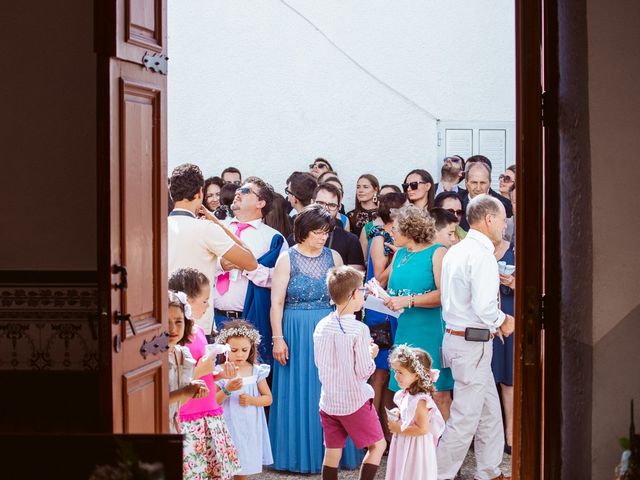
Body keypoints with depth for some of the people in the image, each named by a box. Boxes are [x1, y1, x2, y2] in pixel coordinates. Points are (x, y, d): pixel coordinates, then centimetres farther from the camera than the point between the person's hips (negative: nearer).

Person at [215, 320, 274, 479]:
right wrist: (227, 389, -23)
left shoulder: (256, 371, 0)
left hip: (249, 428, 2)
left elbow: (268, 399, 3)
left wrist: (251, 400, -15)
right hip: (228, 427, -2)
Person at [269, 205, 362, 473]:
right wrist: (278, 338, -11)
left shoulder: (333, 257, 5)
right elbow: (277, 302, -6)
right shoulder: (287, 259, -4)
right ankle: (299, 454, 12)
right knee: (299, 394, 2)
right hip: (297, 332, -3)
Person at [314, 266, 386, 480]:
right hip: (355, 402, -6)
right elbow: (364, 371, -17)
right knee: (378, 445, 10)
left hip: (328, 402, 6)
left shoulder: (321, 326, 0)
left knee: (332, 452, 12)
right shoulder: (359, 330, -18)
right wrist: (371, 354, 3)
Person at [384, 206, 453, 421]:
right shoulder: (400, 254, 17)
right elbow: (393, 293, 22)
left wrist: (409, 301, -17)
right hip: (405, 333, 6)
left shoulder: (438, 253, -4)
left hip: (432, 333, -6)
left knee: (439, 395, -6)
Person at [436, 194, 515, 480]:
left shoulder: (455, 251, 12)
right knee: (465, 417, -1)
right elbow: (484, 306, -24)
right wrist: (503, 322, -5)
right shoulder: (482, 255, -17)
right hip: (473, 342, -10)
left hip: (455, 335, 10)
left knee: (490, 411, 19)